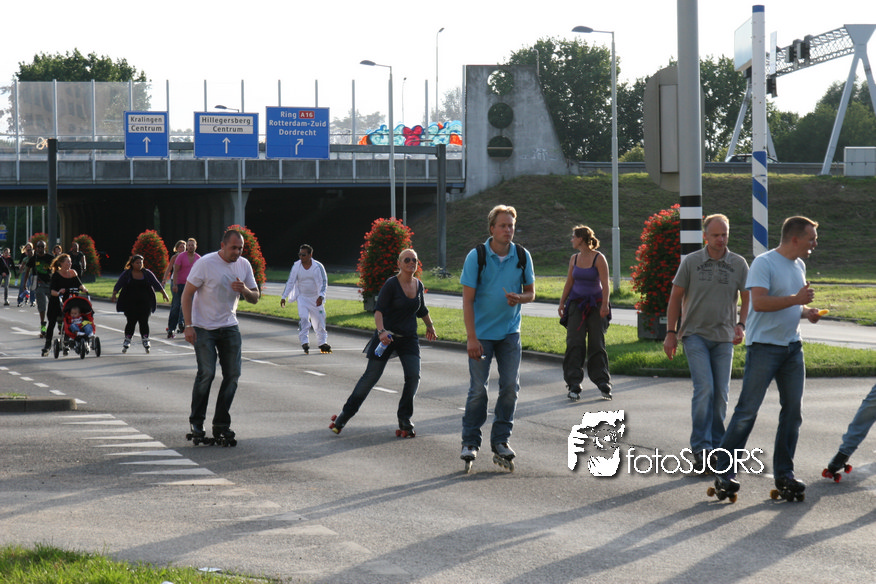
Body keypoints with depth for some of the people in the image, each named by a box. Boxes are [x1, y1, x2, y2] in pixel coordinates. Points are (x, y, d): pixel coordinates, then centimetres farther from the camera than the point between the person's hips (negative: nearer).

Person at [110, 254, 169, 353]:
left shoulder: (147, 273, 8)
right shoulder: (126, 274, 4)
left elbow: (156, 284, 11)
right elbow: (118, 285, 1)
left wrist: (164, 293, 5)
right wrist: (114, 295, -13)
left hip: (145, 303, 1)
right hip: (130, 303, -1)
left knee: (144, 322, -4)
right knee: (131, 322, -4)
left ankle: (146, 341, 4)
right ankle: (127, 342, 8)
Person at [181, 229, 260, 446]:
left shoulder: (244, 265, 4)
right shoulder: (205, 264, -13)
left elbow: (255, 298, 9)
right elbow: (187, 294, -10)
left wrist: (245, 290, -15)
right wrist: (188, 325, -17)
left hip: (229, 328, 5)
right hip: (204, 328, -5)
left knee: (232, 374, -1)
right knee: (207, 373, -14)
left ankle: (221, 425, 8)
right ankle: (196, 422, 3)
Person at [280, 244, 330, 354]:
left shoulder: (318, 266, -9)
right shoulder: (296, 266, -4)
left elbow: (324, 282, -7)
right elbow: (290, 282, 3)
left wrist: (321, 296, -21)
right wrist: (284, 297, -1)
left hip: (316, 299, 0)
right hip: (302, 297, 0)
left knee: (320, 320, 4)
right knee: (303, 318, -19)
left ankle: (322, 342, 20)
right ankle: (304, 342, -14)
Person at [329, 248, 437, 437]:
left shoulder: (418, 285, 5)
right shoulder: (391, 284, -13)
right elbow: (379, 310, -21)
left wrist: (430, 325, 37)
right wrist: (381, 331, -36)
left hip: (409, 338, 4)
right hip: (387, 336, -4)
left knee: (413, 376, -13)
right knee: (371, 376, -3)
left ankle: (404, 420, 0)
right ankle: (345, 415, 11)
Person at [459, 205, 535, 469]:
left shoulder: (522, 257, 0)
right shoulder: (476, 256, -10)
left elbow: (531, 292, 9)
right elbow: (467, 300, -10)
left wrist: (519, 298, -16)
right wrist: (471, 338, -15)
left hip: (510, 333, 3)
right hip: (481, 333, -3)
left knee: (510, 386, 0)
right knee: (478, 388, -3)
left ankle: (500, 441, 11)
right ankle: (470, 442, 9)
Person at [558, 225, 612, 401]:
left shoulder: (599, 258, -7)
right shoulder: (574, 259, 9)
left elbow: (605, 284, -11)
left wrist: (604, 305, -19)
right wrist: (562, 304, 12)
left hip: (595, 305, -4)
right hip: (576, 304, 4)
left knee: (597, 344, -1)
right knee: (574, 343, -6)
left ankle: (603, 383, 7)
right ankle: (574, 384, -7)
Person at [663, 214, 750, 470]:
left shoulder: (738, 264, 2)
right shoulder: (691, 262, -1)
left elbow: (747, 299, 9)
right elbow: (676, 297, 4)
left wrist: (741, 325, -8)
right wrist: (671, 333, 0)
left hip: (724, 338, 3)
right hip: (695, 334, -2)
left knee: (721, 394, 4)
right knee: (704, 388, -15)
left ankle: (716, 447, 15)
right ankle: (701, 449, -12)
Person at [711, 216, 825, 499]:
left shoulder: (799, 266, 16)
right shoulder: (764, 263, -12)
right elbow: (759, 302, -23)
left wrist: (807, 311, 7)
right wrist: (796, 299, -24)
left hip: (792, 347, 8)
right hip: (764, 346, -8)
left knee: (792, 410, 6)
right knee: (747, 410, -8)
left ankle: (784, 474, 13)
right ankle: (724, 470, -2)